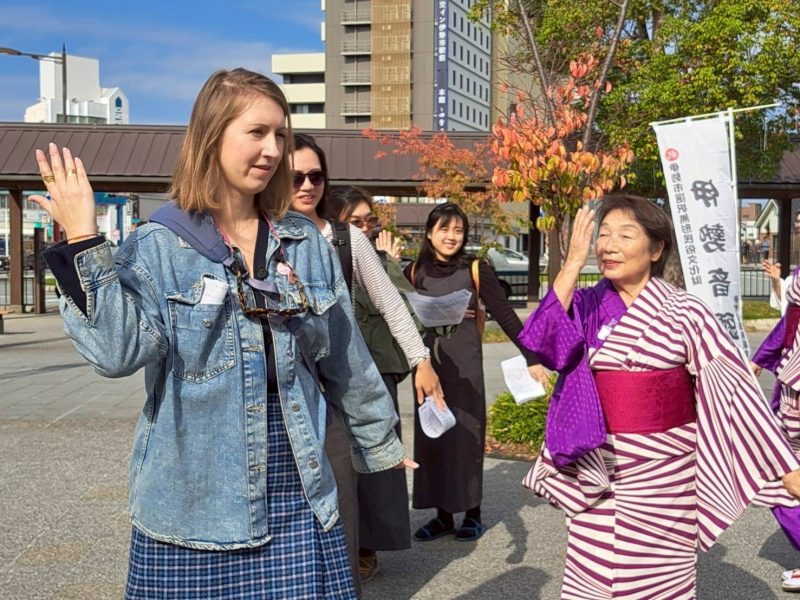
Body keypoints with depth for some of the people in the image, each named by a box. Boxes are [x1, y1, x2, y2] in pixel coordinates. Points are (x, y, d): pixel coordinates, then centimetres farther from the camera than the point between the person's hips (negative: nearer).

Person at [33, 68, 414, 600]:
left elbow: (344, 358, 14)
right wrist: (83, 241, -23)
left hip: (297, 488, 3)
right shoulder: (159, 246, -5)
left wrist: (380, 442, 21)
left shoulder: (306, 243, 6)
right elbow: (118, 351, -18)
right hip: (195, 491, -3)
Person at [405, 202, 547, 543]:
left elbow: (505, 315, -8)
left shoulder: (475, 270, -4)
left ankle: (472, 513, 13)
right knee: (431, 436, 4)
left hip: (464, 363, -3)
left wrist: (531, 358, -13)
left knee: (466, 434, 1)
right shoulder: (415, 271, 4)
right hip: (428, 362, 3)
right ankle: (442, 515, 14)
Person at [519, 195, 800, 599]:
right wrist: (573, 263, -16)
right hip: (597, 474, 3)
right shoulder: (586, 305, 1)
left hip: (664, 476, -2)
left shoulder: (683, 312, -7)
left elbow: (734, 387, -9)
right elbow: (540, 344, -17)